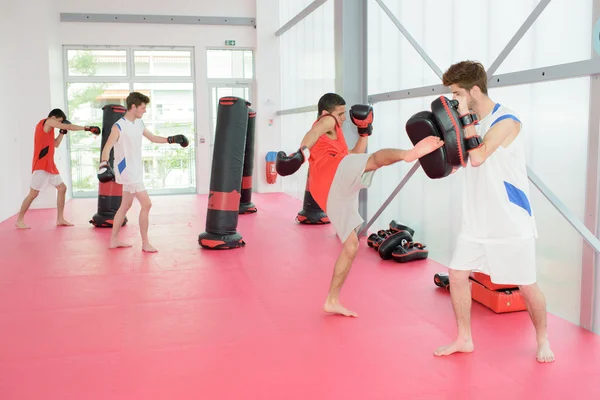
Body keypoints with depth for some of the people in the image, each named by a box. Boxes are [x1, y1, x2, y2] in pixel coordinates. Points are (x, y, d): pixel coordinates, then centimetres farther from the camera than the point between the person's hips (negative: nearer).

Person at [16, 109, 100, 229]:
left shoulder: (48, 128, 18)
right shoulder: (47, 122, -7)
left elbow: (55, 144, 22)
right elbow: (69, 126, -11)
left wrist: (62, 132, 11)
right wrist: (87, 128, -7)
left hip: (49, 165, 10)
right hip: (41, 165, -10)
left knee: (62, 188, 9)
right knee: (33, 194, -6)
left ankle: (60, 219, 12)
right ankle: (19, 220, 5)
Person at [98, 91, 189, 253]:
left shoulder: (139, 124, 8)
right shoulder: (119, 126, -17)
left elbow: (153, 138, 20)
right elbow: (107, 148, -24)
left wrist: (172, 139, 10)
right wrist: (104, 165, -39)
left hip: (136, 171, 9)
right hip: (127, 171, -9)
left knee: (126, 205, 15)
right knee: (146, 204, -10)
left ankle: (113, 240, 26)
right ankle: (145, 244, 0)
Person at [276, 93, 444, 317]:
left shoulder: (333, 137, 42)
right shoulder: (326, 122, 18)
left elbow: (354, 159, 39)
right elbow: (312, 134, -6)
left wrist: (365, 132, 37)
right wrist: (302, 152, -26)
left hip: (328, 194, 8)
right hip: (333, 174, -8)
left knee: (351, 244, 8)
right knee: (376, 159, -30)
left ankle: (332, 301, 9)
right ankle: (410, 153, -63)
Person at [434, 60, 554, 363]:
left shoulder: (506, 121, -16)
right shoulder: (470, 121, 6)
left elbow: (477, 158, -30)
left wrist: (466, 120, -21)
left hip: (512, 222, -6)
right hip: (477, 221, 7)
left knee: (526, 285, 5)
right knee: (456, 274, 4)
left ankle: (542, 340, 30)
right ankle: (464, 339, 20)